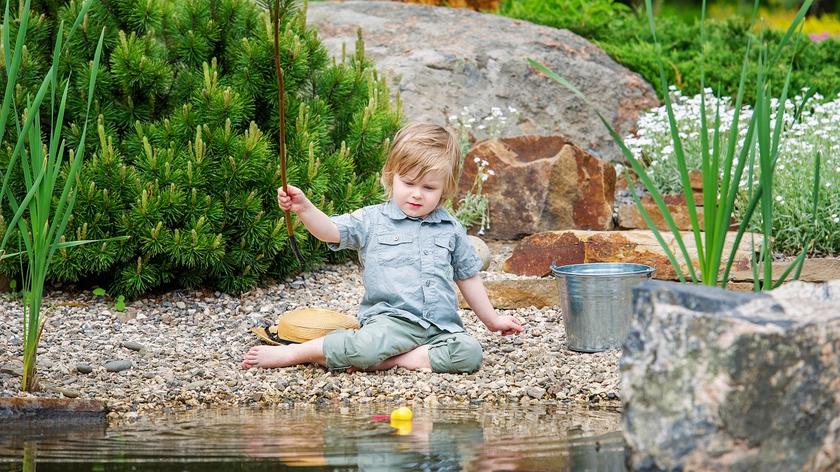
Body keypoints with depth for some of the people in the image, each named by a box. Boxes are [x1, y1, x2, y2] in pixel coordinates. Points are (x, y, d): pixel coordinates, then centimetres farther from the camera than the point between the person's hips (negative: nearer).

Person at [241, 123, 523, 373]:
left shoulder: (450, 229, 15)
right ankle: (294, 353, -16)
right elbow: (330, 230, -10)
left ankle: (391, 360, -22)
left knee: (470, 353, -27)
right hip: (391, 320, -4)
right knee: (368, 345, -35)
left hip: (440, 328, 4)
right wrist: (304, 209, -30)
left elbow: (467, 277, 25)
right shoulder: (372, 220, 5)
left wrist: (492, 320, 29)